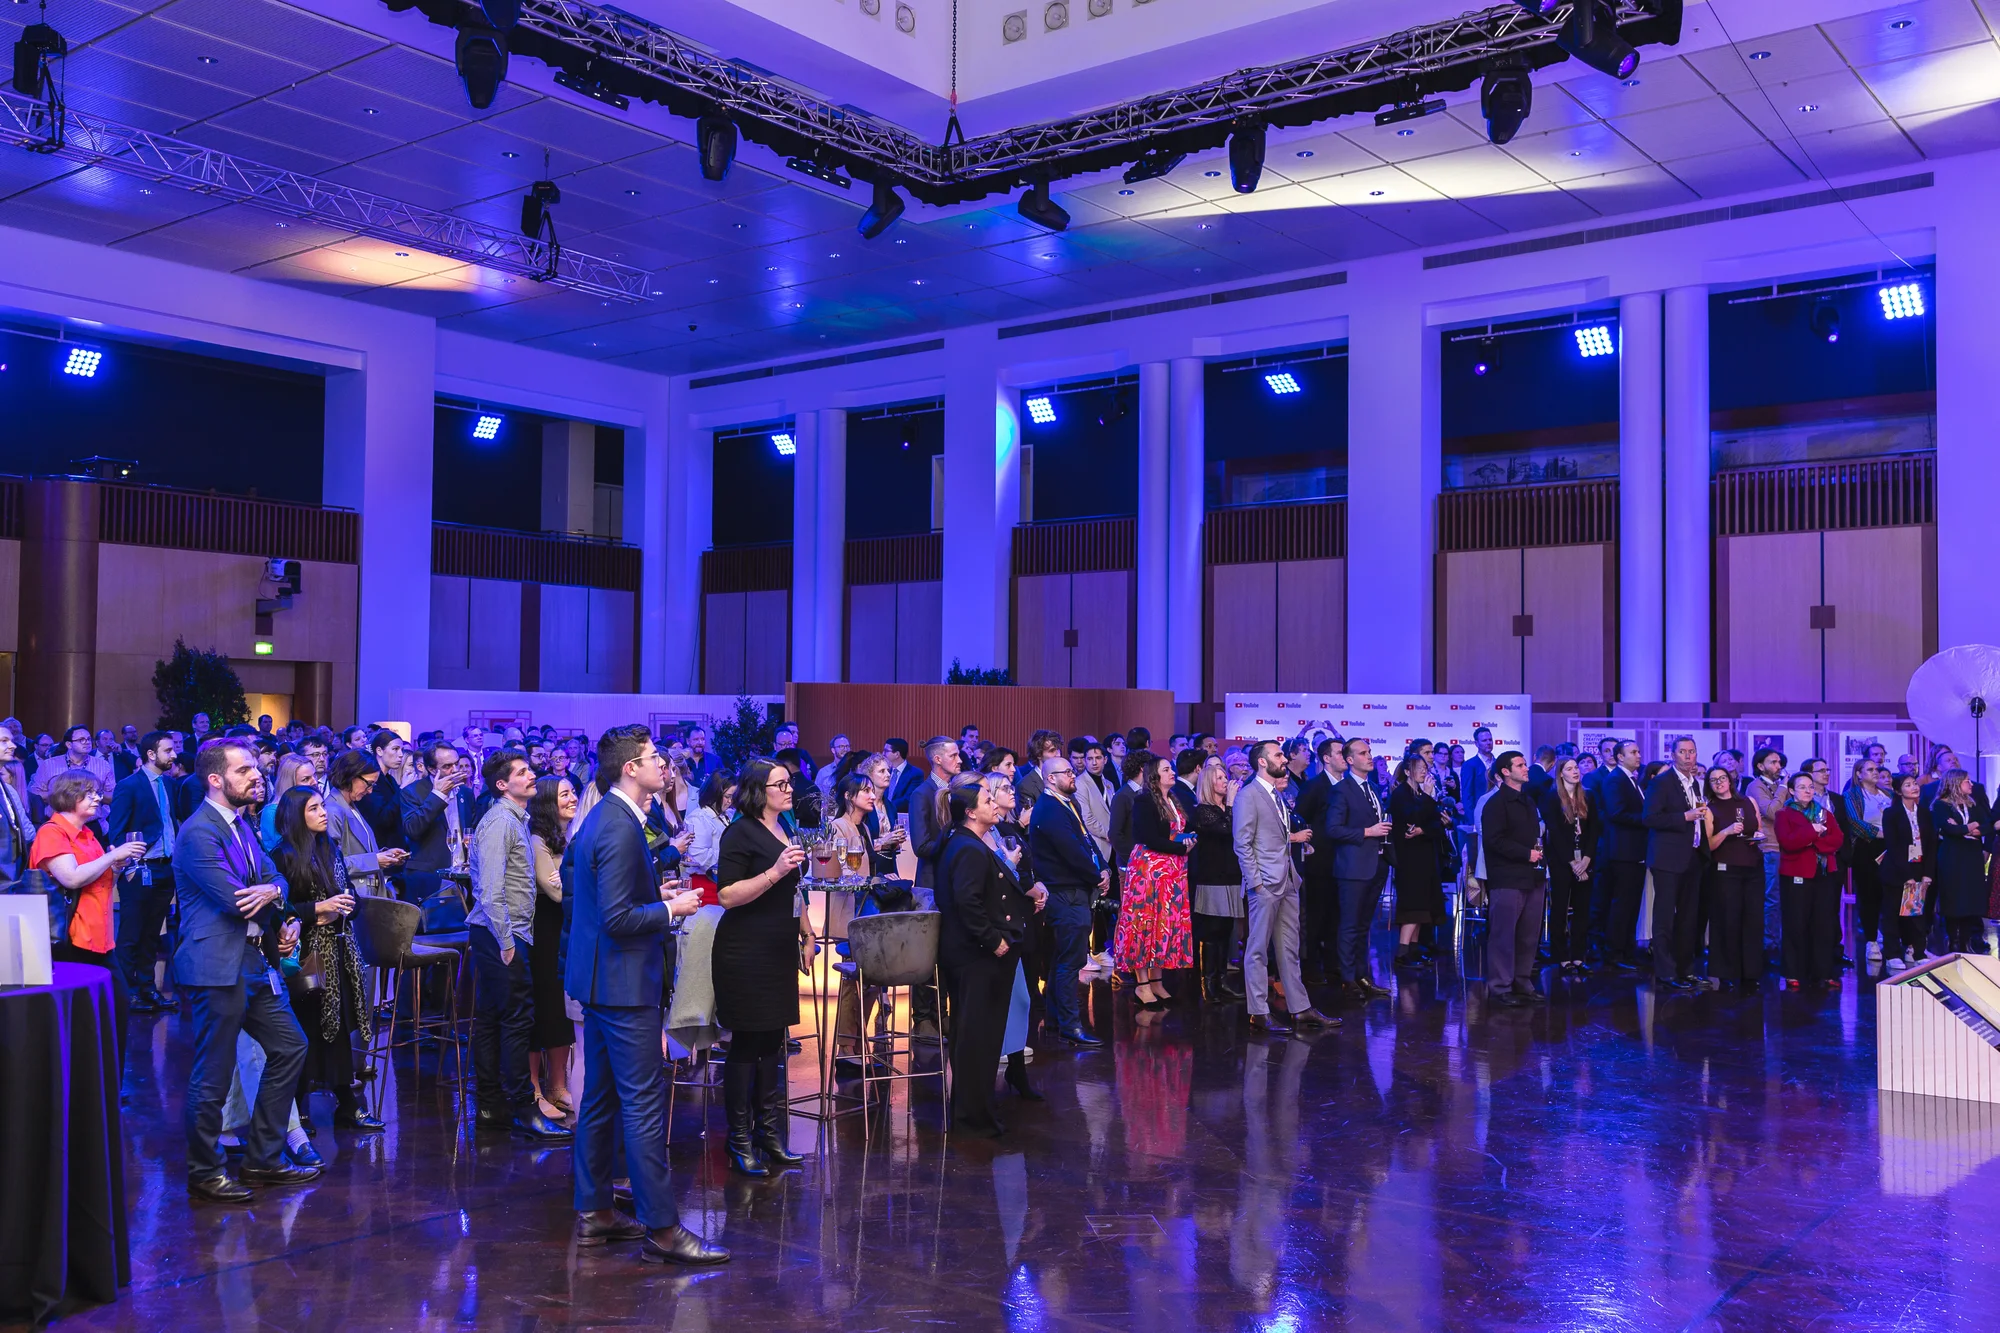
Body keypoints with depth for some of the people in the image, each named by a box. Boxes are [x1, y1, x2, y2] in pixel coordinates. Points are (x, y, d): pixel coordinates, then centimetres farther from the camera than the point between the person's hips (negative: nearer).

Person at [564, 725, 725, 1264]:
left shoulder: (598, 820, 11)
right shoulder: (620, 829, -21)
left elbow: (572, 897, 20)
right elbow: (618, 918, -26)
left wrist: (653, 896, 17)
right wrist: (670, 908, -12)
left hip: (598, 978, 11)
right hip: (623, 983, -11)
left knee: (601, 1099, 16)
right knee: (644, 1104, -6)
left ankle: (593, 1213, 25)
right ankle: (661, 1228, -2)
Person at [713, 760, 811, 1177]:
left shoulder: (784, 832, 15)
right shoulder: (740, 833, -10)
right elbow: (727, 895, -18)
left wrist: (806, 934, 22)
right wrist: (775, 872, -24)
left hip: (779, 950, 8)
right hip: (746, 951, -8)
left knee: (772, 1040, 9)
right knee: (746, 1042, -3)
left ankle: (769, 1130, 17)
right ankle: (740, 1139, 5)